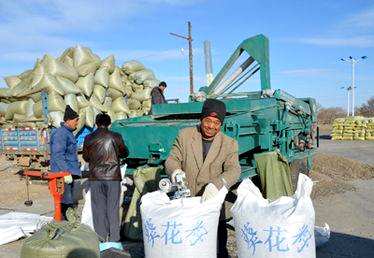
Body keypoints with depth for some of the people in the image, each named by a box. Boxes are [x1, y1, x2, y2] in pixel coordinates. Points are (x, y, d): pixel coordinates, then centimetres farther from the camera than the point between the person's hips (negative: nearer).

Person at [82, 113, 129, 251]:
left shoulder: (89, 138, 0)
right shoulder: (115, 137, -5)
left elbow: (85, 157, 11)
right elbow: (125, 153, 9)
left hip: (95, 178, 1)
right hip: (113, 177, -1)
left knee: (98, 209, 9)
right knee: (113, 209, 6)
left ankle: (102, 241, 11)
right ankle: (114, 240, 8)